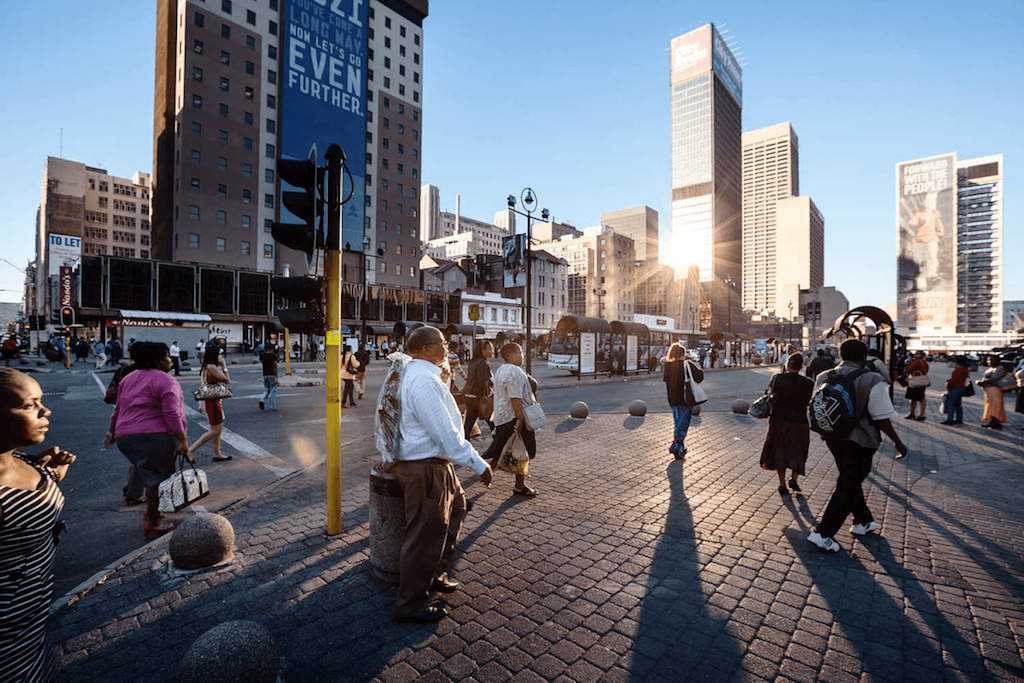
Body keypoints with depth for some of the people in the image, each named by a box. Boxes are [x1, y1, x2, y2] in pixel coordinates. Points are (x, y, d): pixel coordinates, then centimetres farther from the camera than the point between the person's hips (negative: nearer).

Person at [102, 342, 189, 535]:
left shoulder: (128, 379, 17)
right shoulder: (165, 381, -10)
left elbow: (118, 409, 23)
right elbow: (172, 415, -16)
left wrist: (112, 431, 32)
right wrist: (183, 440, -13)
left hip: (125, 436, 8)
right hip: (154, 436, -8)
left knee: (150, 474, 22)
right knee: (157, 477, 2)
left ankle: (151, 509, 32)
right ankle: (153, 523, 8)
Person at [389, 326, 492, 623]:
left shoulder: (419, 373, 9)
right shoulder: (424, 381, -25)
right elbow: (447, 434, -27)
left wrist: (446, 374, 13)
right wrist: (479, 465, -21)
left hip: (435, 462, 11)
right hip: (424, 468, -11)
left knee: (455, 506, 25)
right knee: (426, 533, 4)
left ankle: (435, 574, 43)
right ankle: (410, 605, 25)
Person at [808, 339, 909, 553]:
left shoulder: (823, 378, 0)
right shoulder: (871, 381, -17)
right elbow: (881, 419, -15)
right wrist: (898, 442, -1)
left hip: (833, 438, 6)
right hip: (859, 442, -6)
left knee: (851, 480, 25)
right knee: (847, 487, 3)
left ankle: (863, 522, 42)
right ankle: (823, 533, 2)